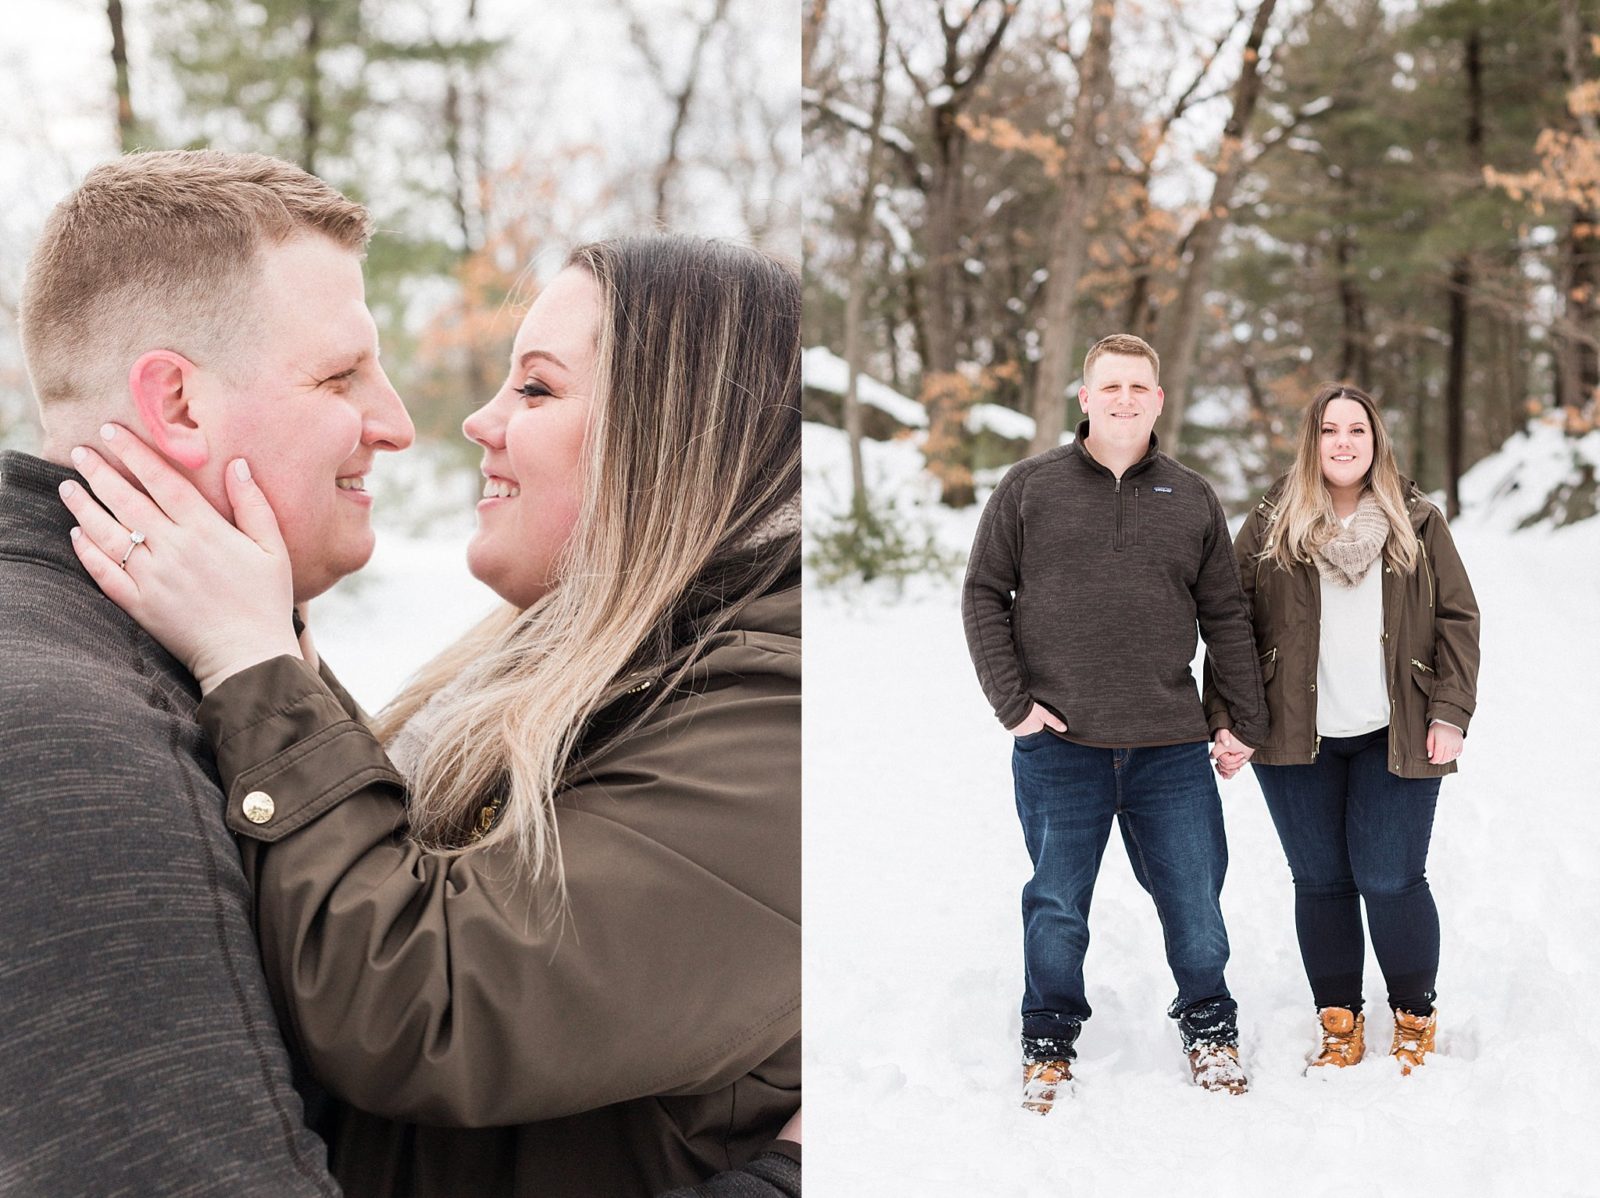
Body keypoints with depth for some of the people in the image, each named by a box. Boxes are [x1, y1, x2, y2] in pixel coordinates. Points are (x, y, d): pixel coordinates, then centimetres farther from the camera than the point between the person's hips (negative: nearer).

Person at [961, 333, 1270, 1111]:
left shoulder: (1192, 500, 9)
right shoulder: (1030, 488, 2)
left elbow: (1226, 617, 12)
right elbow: (984, 595, 2)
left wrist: (1245, 721, 9)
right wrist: (1012, 702, -6)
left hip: (1171, 749, 2)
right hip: (1057, 747, -1)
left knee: (1195, 900, 8)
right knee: (1056, 909, 8)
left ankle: (1209, 1028, 30)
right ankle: (1049, 1043, 26)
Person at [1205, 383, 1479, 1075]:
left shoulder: (1418, 524, 7)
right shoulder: (1271, 527, 5)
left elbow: (1457, 618, 7)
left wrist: (1450, 712, -3)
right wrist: (1226, 721, -2)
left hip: (1395, 739, -1)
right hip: (1297, 741, 1)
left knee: (1391, 881, -3)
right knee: (1320, 883, 6)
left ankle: (1415, 1021, 17)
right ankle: (1339, 1024, 20)